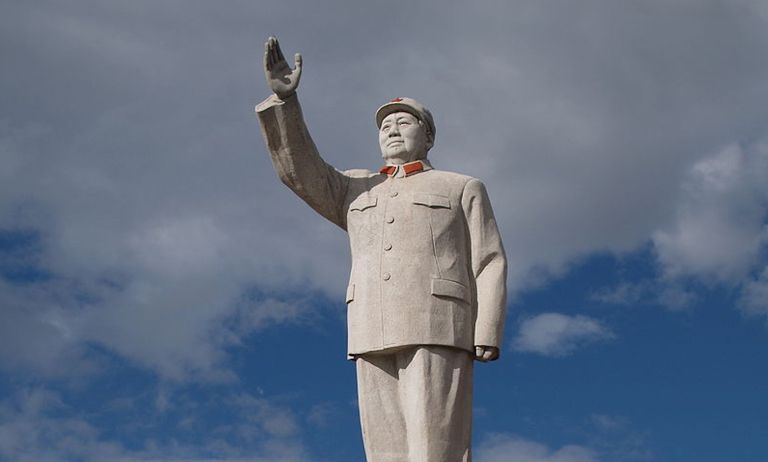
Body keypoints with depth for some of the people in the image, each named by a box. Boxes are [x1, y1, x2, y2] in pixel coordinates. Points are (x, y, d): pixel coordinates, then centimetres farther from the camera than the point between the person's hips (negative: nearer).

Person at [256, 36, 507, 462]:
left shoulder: (463, 189, 16)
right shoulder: (358, 190, 27)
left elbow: (490, 266, 6)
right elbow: (298, 169, 12)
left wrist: (487, 337, -9)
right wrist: (283, 96, 1)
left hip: (437, 331, -4)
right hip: (376, 338, 4)